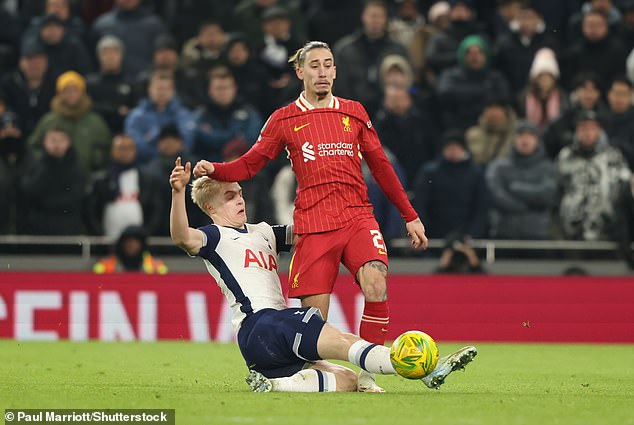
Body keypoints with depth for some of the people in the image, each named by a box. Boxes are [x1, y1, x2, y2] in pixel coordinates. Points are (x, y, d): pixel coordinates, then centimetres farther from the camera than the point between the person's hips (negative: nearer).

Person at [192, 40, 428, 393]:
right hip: (313, 227, -1)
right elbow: (249, 165, 9)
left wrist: (410, 216, 18)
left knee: (376, 287, -23)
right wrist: (213, 170, -11)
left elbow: (380, 166, 19)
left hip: (358, 218, 1)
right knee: (314, 315, -7)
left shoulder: (354, 112, 15)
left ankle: (367, 375, -15)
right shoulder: (285, 120, 8)